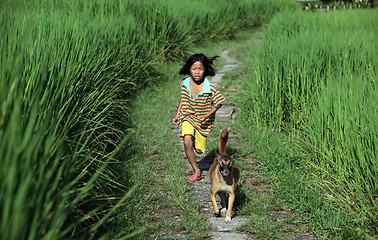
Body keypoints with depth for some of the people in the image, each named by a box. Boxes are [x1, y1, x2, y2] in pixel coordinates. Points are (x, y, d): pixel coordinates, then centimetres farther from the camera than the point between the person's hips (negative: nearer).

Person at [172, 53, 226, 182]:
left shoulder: (210, 88, -20)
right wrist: (177, 115, 4)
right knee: (187, 143, -22)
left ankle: (197, 143, 49)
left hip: (203, 122, -1)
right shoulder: (185, 84, -8)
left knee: (199, 150, 9)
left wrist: (206, 116, -19)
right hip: (187, 118, 1)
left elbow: (218, 104, -9)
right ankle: (196, 171, -7)